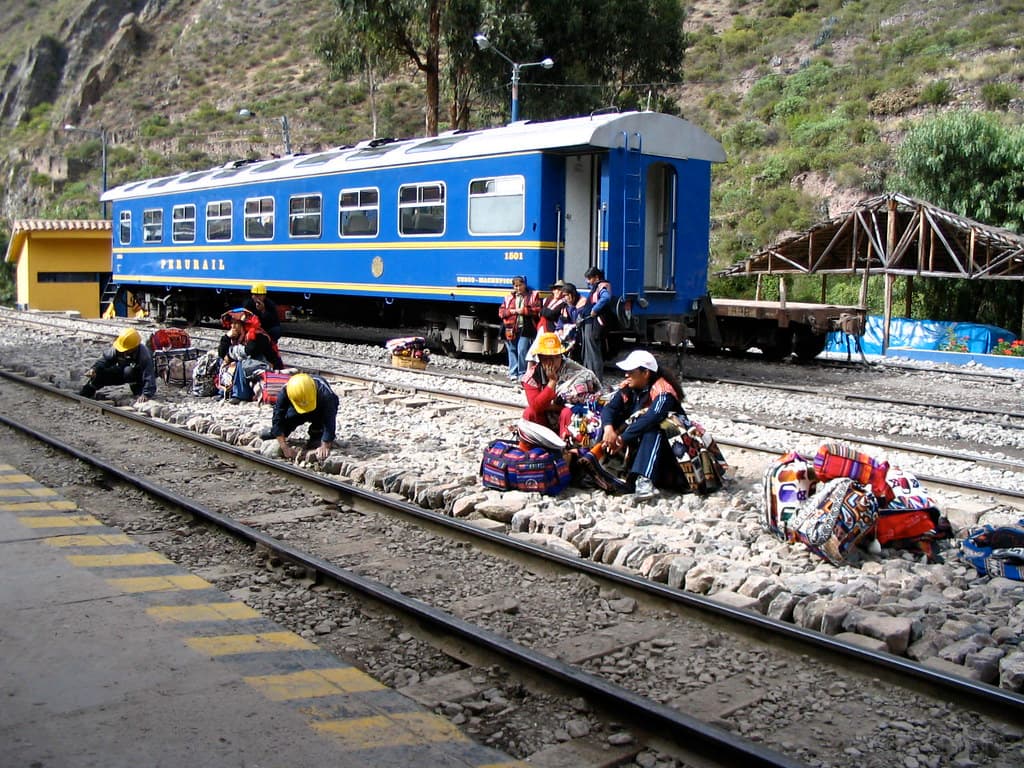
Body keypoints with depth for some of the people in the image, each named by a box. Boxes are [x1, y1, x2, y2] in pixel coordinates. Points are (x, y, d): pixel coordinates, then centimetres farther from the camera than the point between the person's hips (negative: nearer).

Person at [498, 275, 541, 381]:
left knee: (522, 351, -10)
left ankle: (522, 374, -2)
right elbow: (501, 312, 10)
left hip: (525, 329, -4)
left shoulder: (533, 296, 7)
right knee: (512, 351, 7)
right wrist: (510, 311, -8)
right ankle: (513, 373, 14)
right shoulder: (509, 298, 16)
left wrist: (523, 310, -11)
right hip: (511, 329, 4)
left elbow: (537, 310, -5)